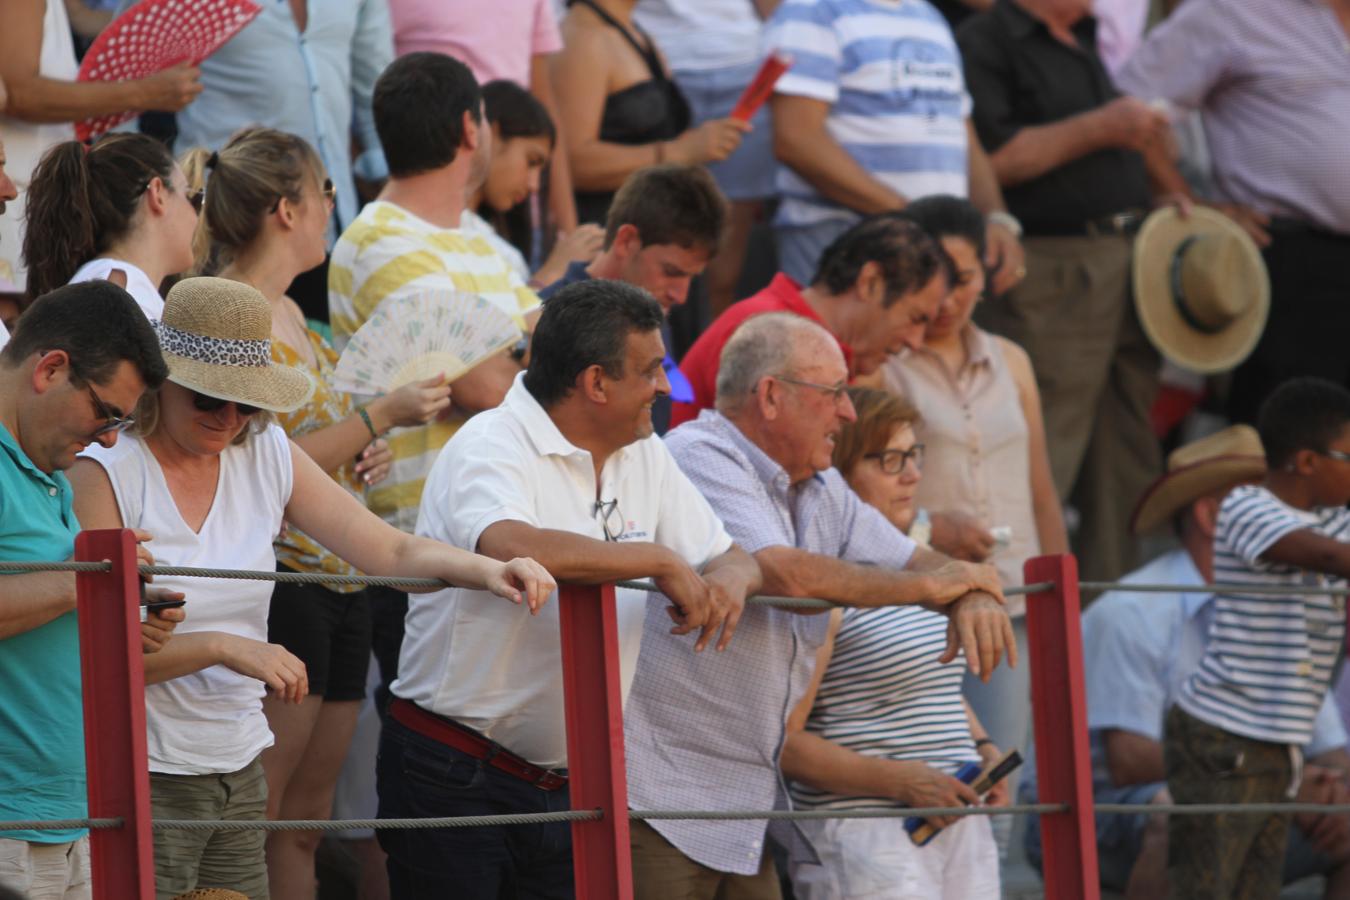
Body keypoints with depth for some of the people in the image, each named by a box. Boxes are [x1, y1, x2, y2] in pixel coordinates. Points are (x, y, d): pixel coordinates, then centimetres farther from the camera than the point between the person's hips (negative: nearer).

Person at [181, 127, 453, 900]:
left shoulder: (289, 313, 16)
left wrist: (365, 455, 10)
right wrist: (379, 417, -15)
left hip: (341, 591, 10)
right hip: (280, 586, -10)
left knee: (306, 823, 10)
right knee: (257, 824, -9)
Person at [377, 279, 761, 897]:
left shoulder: (644, 457, 9)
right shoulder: (491, 447, -14)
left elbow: (728, 557, 16)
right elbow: (512, 547, -36)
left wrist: (729, 579, -10)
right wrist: (659, 560, -27)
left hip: (568, 787, 7)